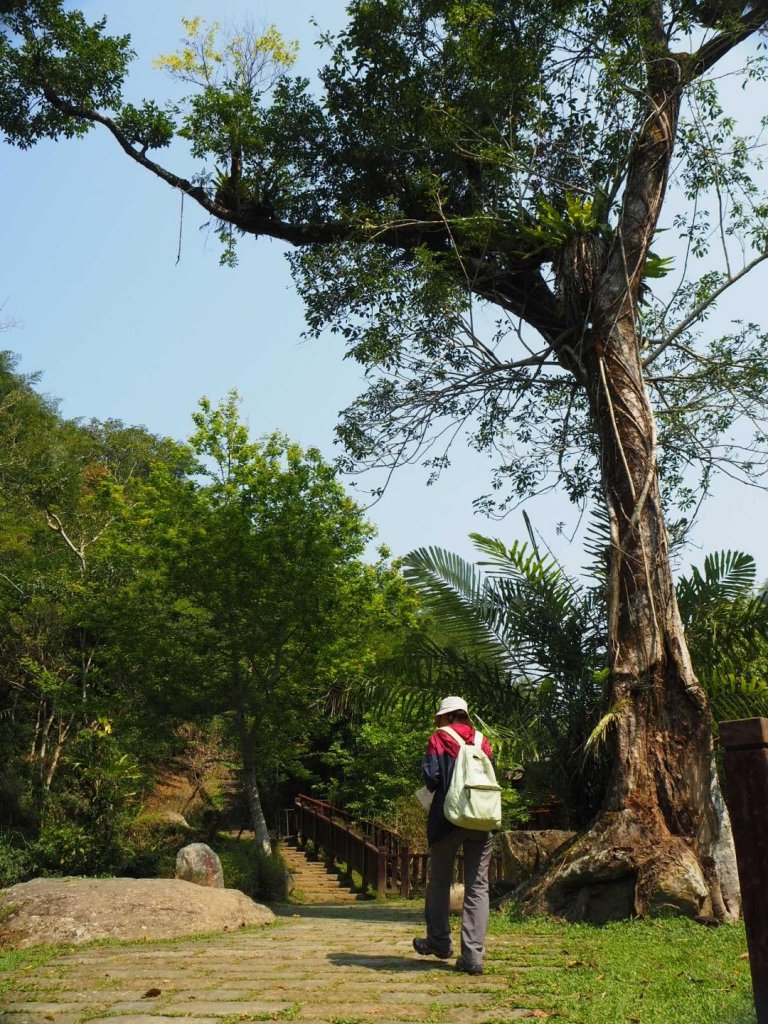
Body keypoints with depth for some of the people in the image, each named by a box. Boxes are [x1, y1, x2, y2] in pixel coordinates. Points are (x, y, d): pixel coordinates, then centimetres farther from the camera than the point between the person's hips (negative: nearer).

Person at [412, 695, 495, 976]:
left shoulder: (439, 739, -2)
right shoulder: (482, 741, 9)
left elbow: (431, 776, -10)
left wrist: (434, 790, 11)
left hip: (448, 818, -3)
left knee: (439, 881, 16)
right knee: (477, 887, 4)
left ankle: (439, 942, 26)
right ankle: (473, 955, -1)